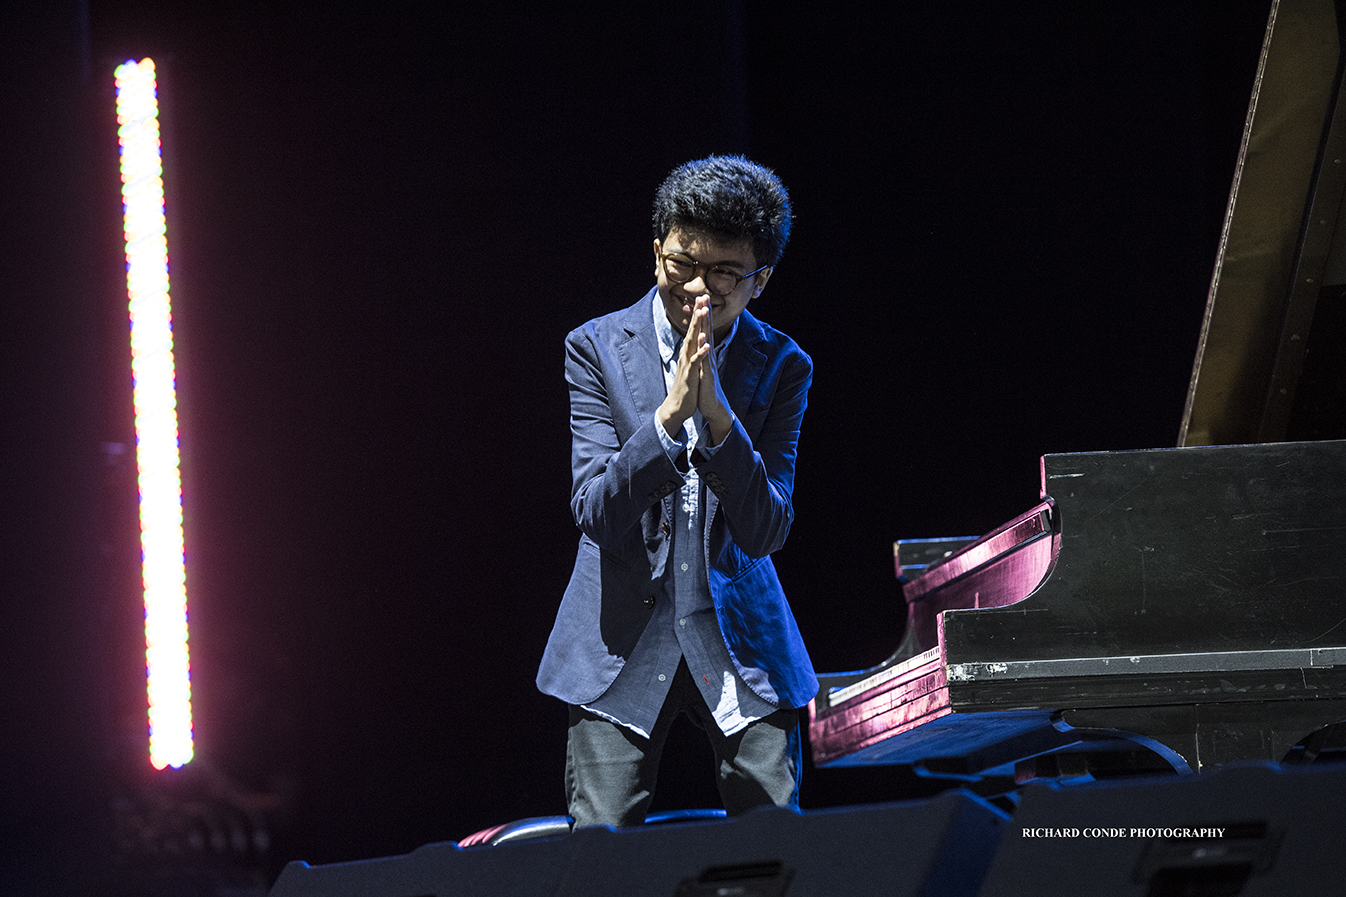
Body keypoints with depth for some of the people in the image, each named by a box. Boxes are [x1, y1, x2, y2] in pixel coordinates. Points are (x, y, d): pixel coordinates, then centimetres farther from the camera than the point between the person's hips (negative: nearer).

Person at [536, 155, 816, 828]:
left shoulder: (780, 368, 0)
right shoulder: (597, 349, -3)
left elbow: (765, 533, -9)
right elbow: (596, 514, -11)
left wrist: (717, 412, -21)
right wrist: (670, 413, -24)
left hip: (741, 643, 1)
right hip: (620, 640, -1)